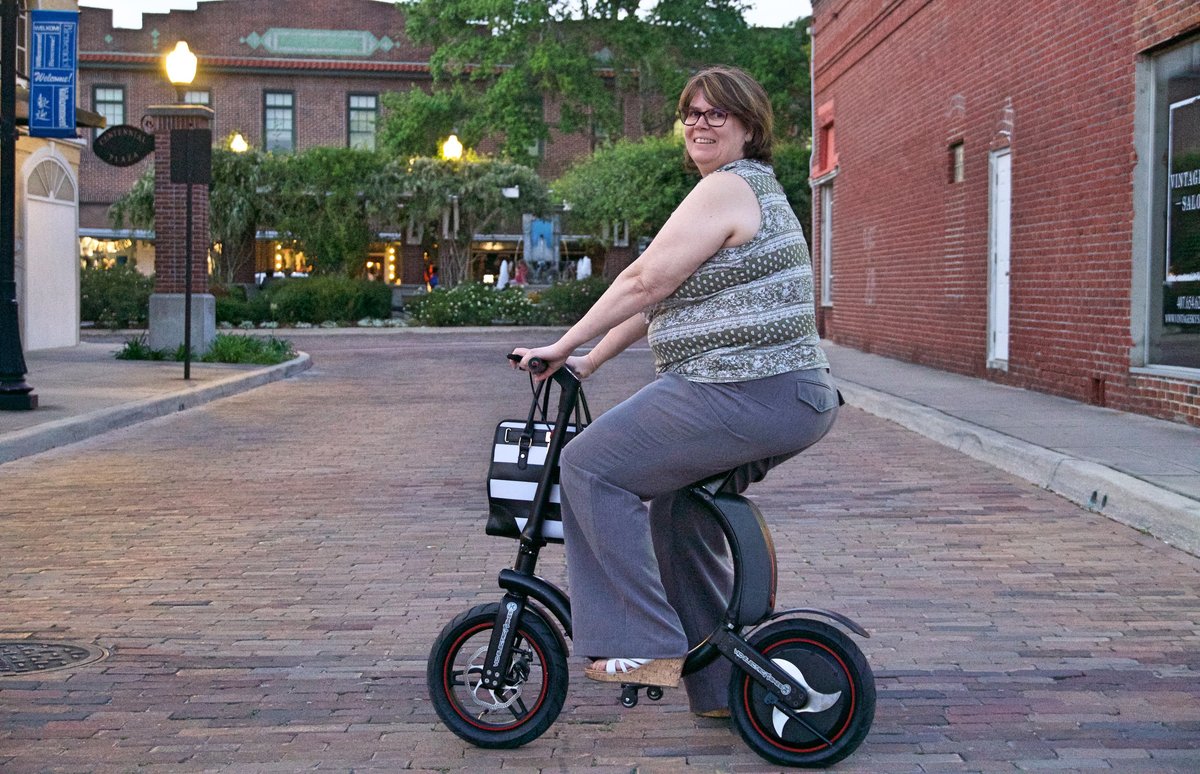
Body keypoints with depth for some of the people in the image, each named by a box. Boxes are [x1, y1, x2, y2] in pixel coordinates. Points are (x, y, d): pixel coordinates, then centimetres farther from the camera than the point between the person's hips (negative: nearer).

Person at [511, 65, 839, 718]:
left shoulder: (727, 188, -11)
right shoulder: (751, 186, 23)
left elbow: (644, 282, -14)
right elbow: (661, 297, 22)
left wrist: (562, 347, -6)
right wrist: (590, 360, 20)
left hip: (744, 397, -11)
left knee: (591, 466, -7)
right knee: (679, 511, 22)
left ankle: (642, 644, -6)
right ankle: (719, 687, 29)